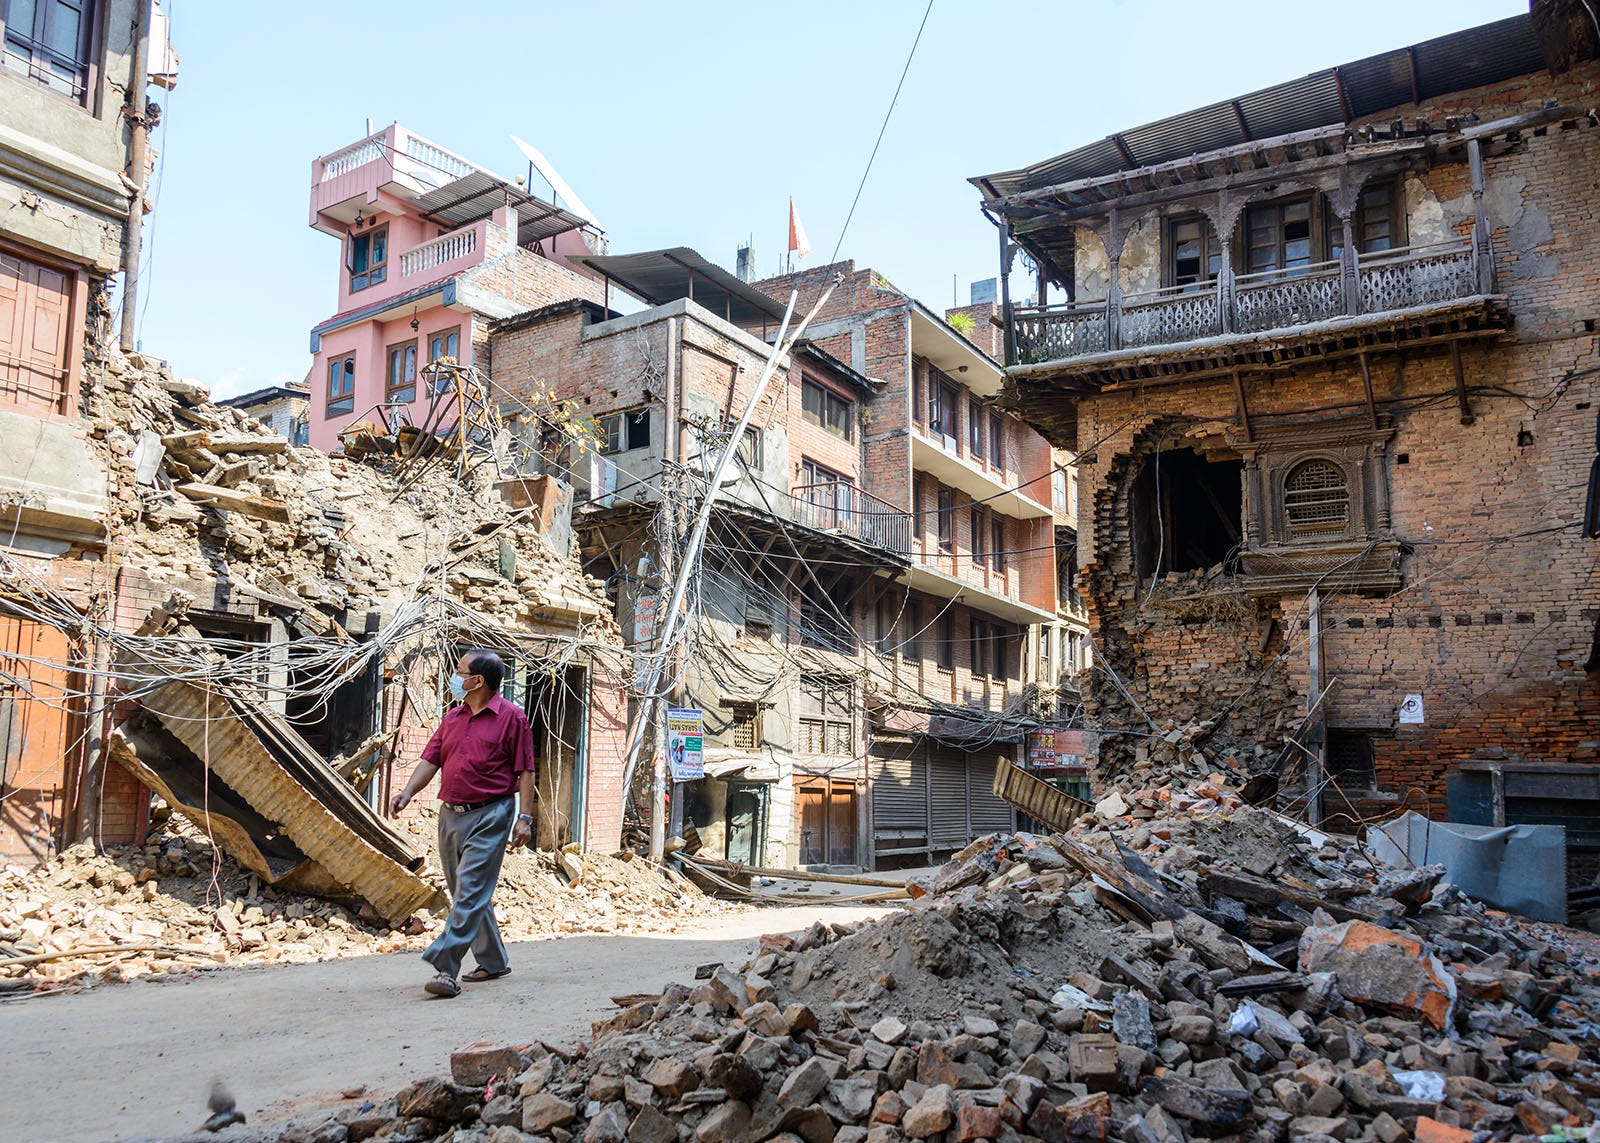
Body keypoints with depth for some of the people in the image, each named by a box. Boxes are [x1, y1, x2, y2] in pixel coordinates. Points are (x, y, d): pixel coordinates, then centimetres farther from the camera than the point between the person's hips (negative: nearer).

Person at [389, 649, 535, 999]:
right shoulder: (452, 717, 14)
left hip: (489, 816, -8)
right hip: (450, 815, 8)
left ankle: (446, 967, -14)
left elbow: (525, 771, -7)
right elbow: (431, 759, 11)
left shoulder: (511, 718, -6)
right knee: (466, 894, 13)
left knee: (470, 892, -12)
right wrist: (408, 792, -5)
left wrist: (525, 817, -12)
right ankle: (493, 961, 26)